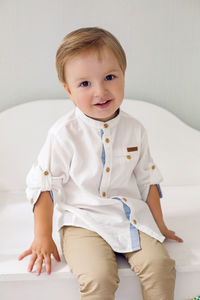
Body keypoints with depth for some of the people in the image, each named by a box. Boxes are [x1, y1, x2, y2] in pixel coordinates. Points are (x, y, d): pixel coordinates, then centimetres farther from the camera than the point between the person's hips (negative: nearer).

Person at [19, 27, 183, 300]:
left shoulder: (134, 130, 1)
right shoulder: (64, 133, -11)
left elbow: (148, 179, 12)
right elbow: (43, 184, -6)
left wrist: (160, 224, 16)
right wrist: (42, 238, -5)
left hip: (131, 215, 4)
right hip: (84, 220, -3)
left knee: (160, 263, -17)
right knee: (99, 277, -25)